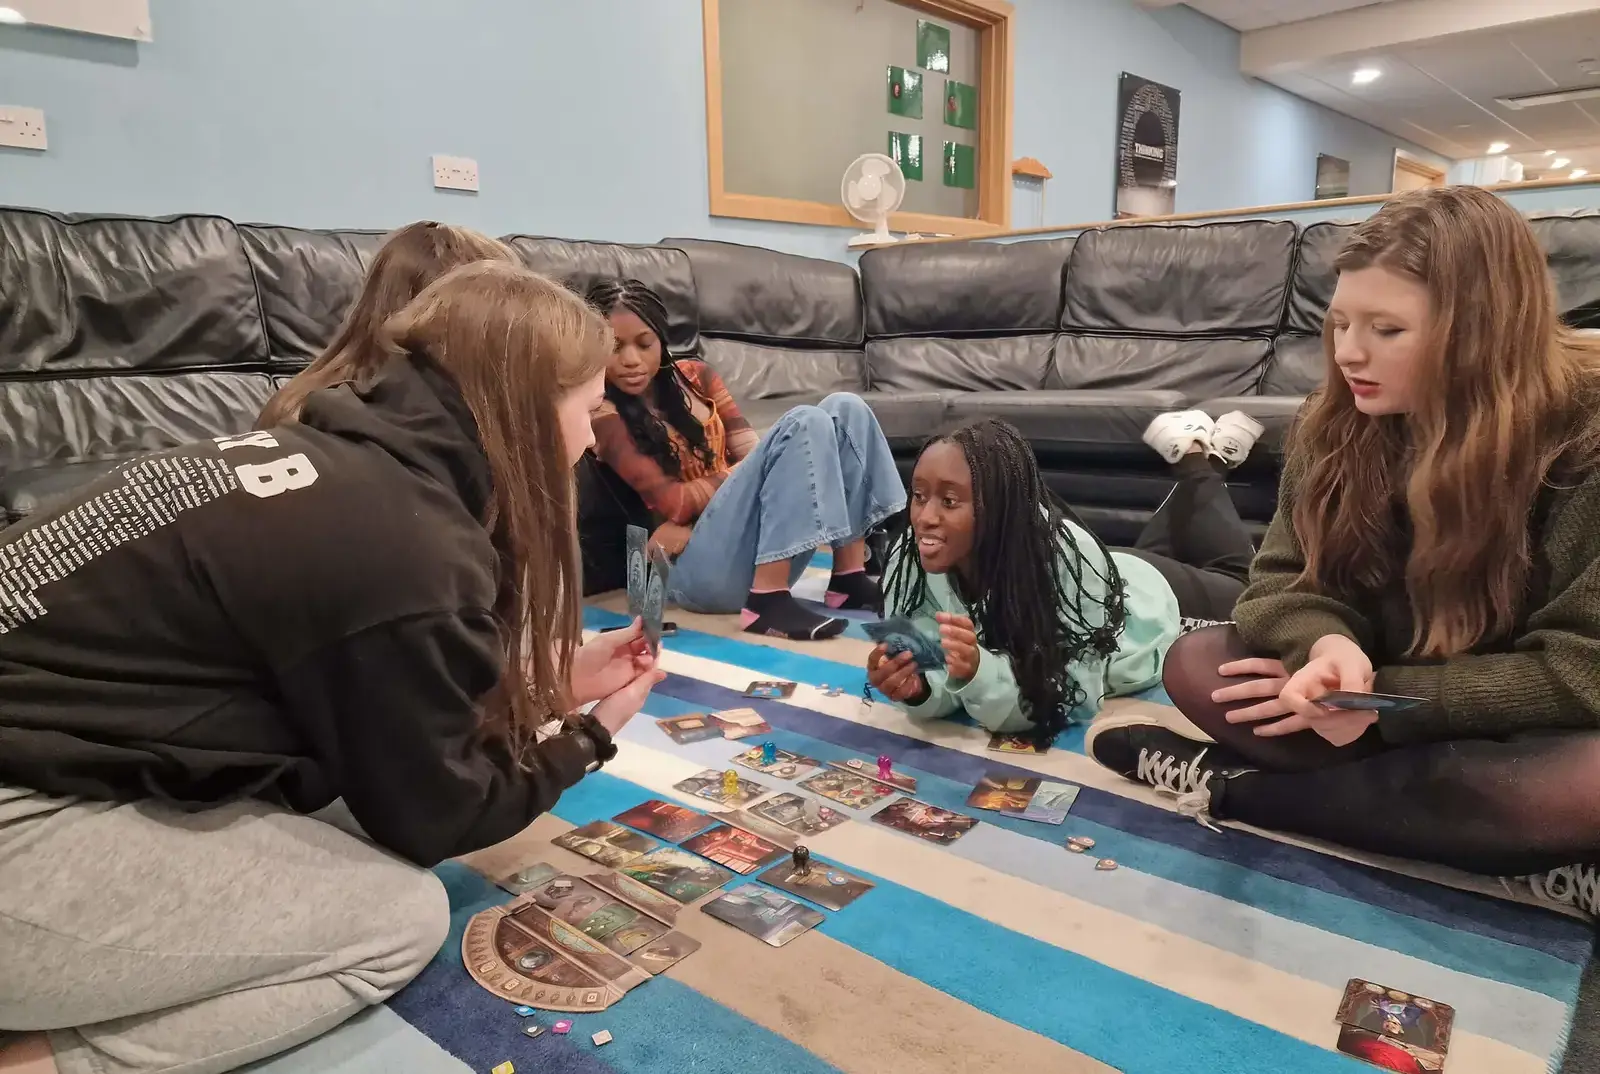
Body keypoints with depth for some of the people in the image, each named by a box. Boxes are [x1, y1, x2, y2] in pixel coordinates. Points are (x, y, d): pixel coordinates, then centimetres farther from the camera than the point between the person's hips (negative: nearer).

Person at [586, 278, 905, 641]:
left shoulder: (694, 377, 16)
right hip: (696, 568, -7)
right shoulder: (601, 415, -2)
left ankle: (850, 575, -11)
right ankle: (767, 598, -29)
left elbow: (750, 452, 6)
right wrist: (754, 472, -6)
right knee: (804, 423, -22)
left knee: (845, 406, -6)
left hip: (762, 554, 7)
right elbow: (671, 502, -11)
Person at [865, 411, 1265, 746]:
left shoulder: (1067, 557, -47)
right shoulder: (910, 558, -36)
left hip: (1155, 597, -3)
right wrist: (918, 688, -51)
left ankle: (1201, 461, 42)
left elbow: (1072, 700, -42)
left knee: (1233, 580, 31)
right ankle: (1190, 458, 48)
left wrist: (977, 672, -59)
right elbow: (943, 679, -28)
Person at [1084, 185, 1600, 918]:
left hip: (1530, 733, -3)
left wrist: (1382, 697, -27)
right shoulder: (1338, 426, -7)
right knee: (1197, 664, -16)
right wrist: (1329, 648, -31)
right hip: (1385, 705, 4)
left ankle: (1237, 788, -21)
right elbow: (1286, 583, -8)